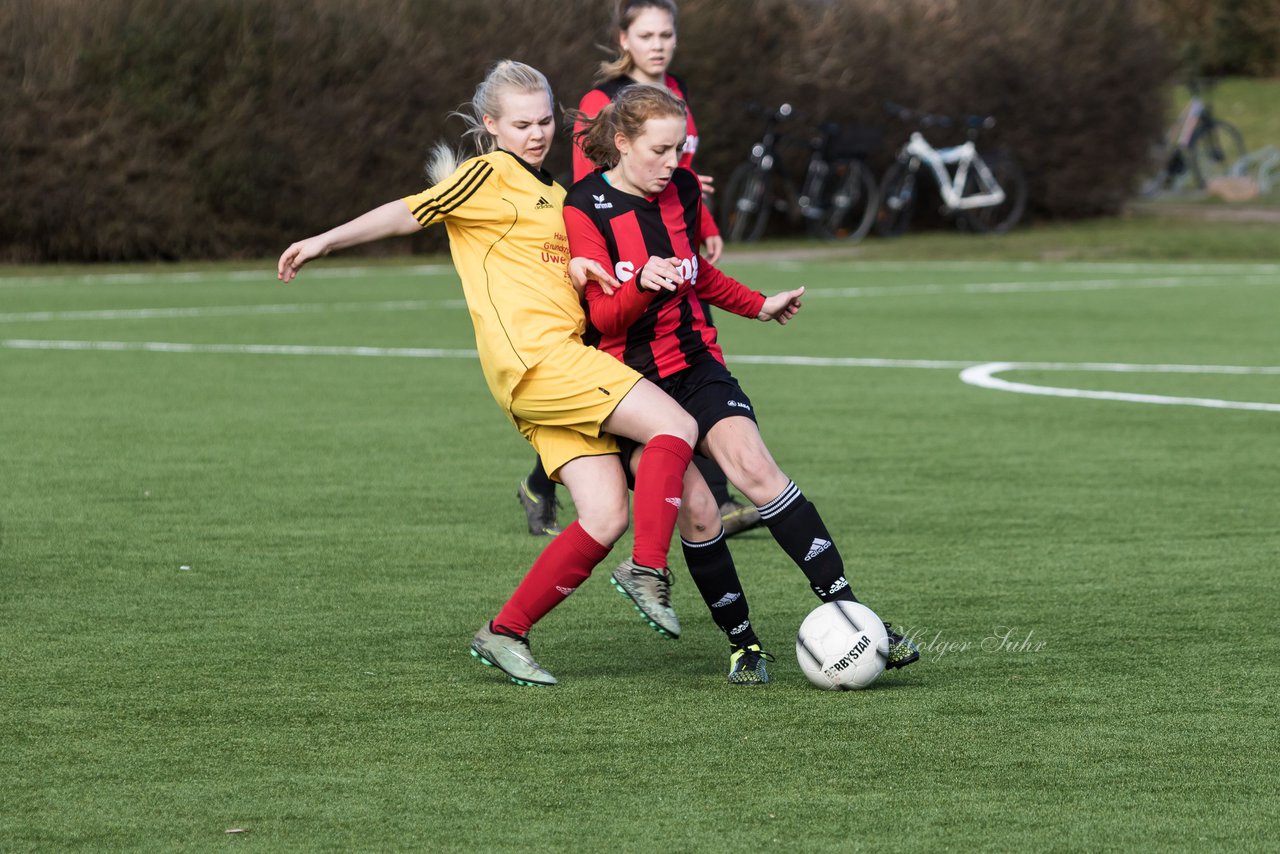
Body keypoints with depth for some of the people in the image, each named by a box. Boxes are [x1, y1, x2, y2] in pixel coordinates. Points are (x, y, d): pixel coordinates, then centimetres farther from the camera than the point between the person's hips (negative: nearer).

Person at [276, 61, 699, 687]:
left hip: (559, 363, 9)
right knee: (675, 428, -17)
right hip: (533, 353, -9)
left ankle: (505, 634, 3)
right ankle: (648, 570, -16)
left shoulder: (553, 195, 25)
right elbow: (411, 212, -6)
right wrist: (324, 242, -13)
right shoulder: (490, 175, 0)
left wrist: (575, 271, 9)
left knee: (605, 518, -2)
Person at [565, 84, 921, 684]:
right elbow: (604, 315, -16)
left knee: (755, 469, -19)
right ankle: (742, 644, 3)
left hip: (695, 363, 3)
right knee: (694, 509, -13)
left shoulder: (682, 189, 6)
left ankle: (849, 613, -24)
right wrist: (643, 283, -34)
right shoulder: (585, 207, -10)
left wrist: (757, 306, 33)